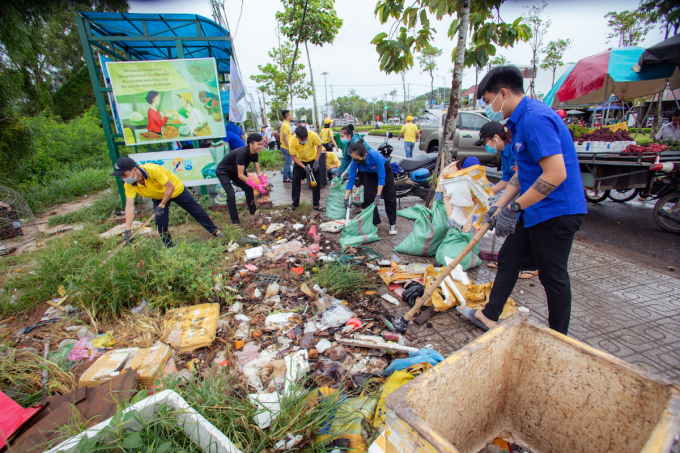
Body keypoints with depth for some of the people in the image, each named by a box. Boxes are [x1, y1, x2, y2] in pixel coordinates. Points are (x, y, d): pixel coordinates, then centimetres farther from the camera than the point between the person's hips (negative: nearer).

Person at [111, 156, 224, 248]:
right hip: (158, 197, 4)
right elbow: (129, 205, -26)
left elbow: (170, 187, -33)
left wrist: (161, 206, -33)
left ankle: (214, 230, 23)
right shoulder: (129, 185, -22)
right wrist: (128, 229, -33)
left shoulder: (152, 169, -39)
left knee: (196, 210, 4)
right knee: (161, 222, -6)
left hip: (176, 189, -4)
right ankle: (169, 247, 14)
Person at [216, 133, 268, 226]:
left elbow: (258, 171, -9)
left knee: (249, 189, 3)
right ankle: (235, 222, -13)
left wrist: (264, 183, -27)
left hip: (235, 172, 8)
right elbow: (240, 175, -35)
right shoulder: (241, 153, -36)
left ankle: (253, 214, 15)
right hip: (223, 172, -8)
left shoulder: (254, 153, -13)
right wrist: (257, 186, -37)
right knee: (231, 195, -19)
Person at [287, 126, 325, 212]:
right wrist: (304, 167, -31)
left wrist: (316, 160, -22)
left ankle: (316, 204, 8)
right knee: (296, 181, -2)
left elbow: (319, 146, -13)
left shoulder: (313, 135, -32)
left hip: (313, 159, 0)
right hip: (299, 161, 0)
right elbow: (294, 157, -20)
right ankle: (295, 204, 13)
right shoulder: (292, 141, -31)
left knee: (316, 181, -3)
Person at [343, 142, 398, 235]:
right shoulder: (355, 162, -31)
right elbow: (351, 180, -23)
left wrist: (378, 196, -37)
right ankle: (374, 223, 4)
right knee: (368, 198, -8)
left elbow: (381, 177, -35)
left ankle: (393, 224, 9)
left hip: (384, 171, -3)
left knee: (390, 198, -3)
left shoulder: (376, 156, -42)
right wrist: (346, 199, -25)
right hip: (369, 174, 3)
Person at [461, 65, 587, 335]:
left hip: (556, 212, -10)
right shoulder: (520, 120, 12)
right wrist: (498, 206, 11)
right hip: (536, 211, 10)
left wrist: (514, 209, -24)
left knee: (553, 276, 4)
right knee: (509, 258, 15)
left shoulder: (535, 118, -21)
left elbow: (556, 174, -28)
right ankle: (490, 316, 30)